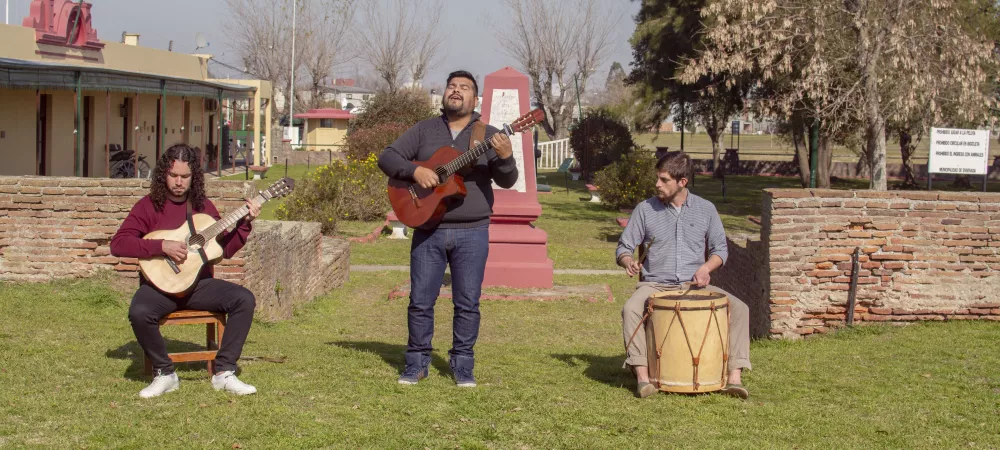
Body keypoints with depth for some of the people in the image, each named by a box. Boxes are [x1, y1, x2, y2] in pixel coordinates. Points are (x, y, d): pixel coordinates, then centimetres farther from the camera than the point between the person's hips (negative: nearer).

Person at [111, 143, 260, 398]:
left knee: (244, 299, -19)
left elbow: (227, 249, 13)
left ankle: (223, 372, -12)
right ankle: (165, 373, -12)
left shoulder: (203, 206, 10)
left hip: (199, 283, 4)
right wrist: (161, 246, -22)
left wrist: (245, 224, -2)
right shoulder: (149, 206, -2)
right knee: (139, 313, -35)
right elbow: (118, 244, -13)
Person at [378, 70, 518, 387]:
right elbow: (387, 158, 3)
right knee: (420, 300, 4)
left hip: (472, 232, -1)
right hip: (428, 230, 1)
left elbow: (506, 181, -6)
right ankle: (417, 362, 16)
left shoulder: (487, 136, 3)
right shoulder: (424, 130, 8)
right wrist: (414, 170, -16)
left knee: (467, 303, 1)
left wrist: (505, 158, -28)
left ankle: (462, 365, 13)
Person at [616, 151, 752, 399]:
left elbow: (720, 249, 12)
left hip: (695, 285, 1)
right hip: (655, 284, -1)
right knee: (631, 310, -33)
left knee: (739, 309, -21)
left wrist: (705, 267, -9)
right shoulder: (645, 209, 1)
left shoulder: (706, 209, 5)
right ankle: (642, 376, -33)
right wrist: (629, 262, -18)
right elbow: (624, 248, 6)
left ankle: (734, 378, -22)